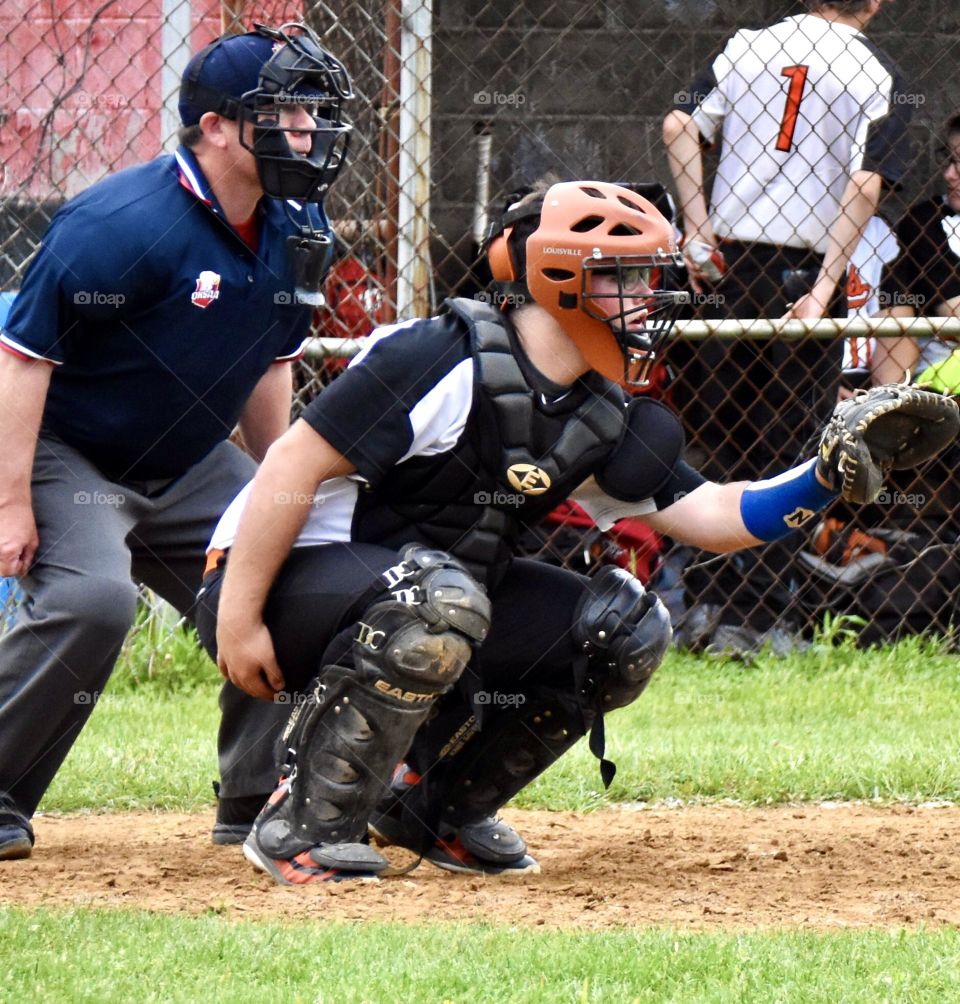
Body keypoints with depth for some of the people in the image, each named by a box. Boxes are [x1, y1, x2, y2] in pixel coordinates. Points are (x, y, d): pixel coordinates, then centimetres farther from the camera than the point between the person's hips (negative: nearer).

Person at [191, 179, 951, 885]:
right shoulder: (451, 362, -21)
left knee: (624, 628, -1)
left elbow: (710, 516, 3)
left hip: (426, 593, 8)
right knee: (438, 603, -39)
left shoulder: (599, 418, 4)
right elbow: (292, 468, -23)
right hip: (290, 577, -8)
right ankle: (304, 826, -25)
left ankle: (437, 806, 9)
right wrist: (236, 620, -25)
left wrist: (826, 478, -13)